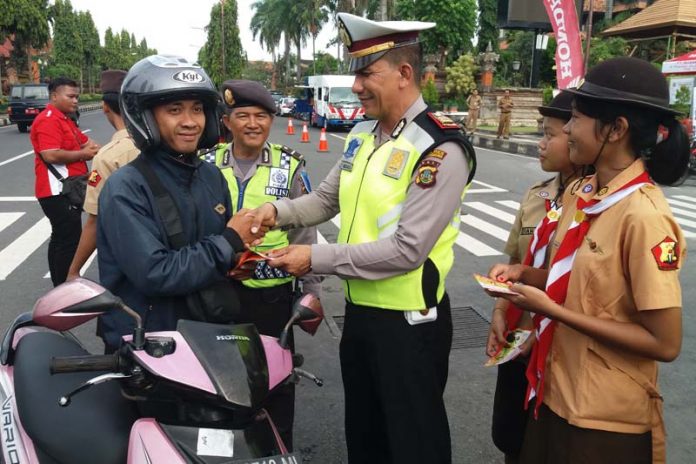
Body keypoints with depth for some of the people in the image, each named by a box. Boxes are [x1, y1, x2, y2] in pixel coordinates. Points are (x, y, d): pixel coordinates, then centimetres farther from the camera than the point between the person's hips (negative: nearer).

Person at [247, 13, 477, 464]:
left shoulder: (441, 149, -22)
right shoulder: (361, 135, 5)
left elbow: (407, 249, -27)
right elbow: (327, 198, 13)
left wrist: (317, 259, -24)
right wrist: (277, 211, -6)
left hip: (409, 322, -8)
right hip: (359, 310, 8)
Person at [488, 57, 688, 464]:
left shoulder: (644, 216, -23)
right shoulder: (580, 195, 0)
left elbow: (665, 343, -22)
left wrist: (551, 310, -23)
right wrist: (524, 274, -5)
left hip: (607, 420, -7)